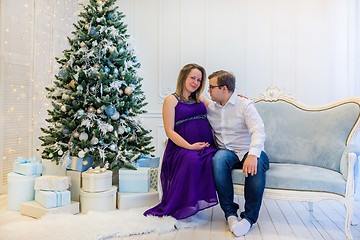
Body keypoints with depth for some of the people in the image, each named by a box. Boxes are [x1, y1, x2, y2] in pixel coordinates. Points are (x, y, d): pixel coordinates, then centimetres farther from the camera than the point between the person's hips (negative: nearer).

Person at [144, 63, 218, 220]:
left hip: (207, 147, 5)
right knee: (191, 160, -37)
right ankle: (176, 208, -19)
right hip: (181, 147, -4)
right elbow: (170, 131, -2)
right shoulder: (171, 100, 7)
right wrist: (190, 146, -15)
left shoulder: (200, 99, 24)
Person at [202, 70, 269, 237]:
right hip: (227, 152, 3)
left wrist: (253, 154, -37)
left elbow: (258, 131, -19)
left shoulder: (244, 105, -5)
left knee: (257, 164, -37)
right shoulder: (211, 108, 12)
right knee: (218, 158, -33)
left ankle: (249, 217, -23)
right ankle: (230, 212, -24)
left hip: (248, 152, -3)